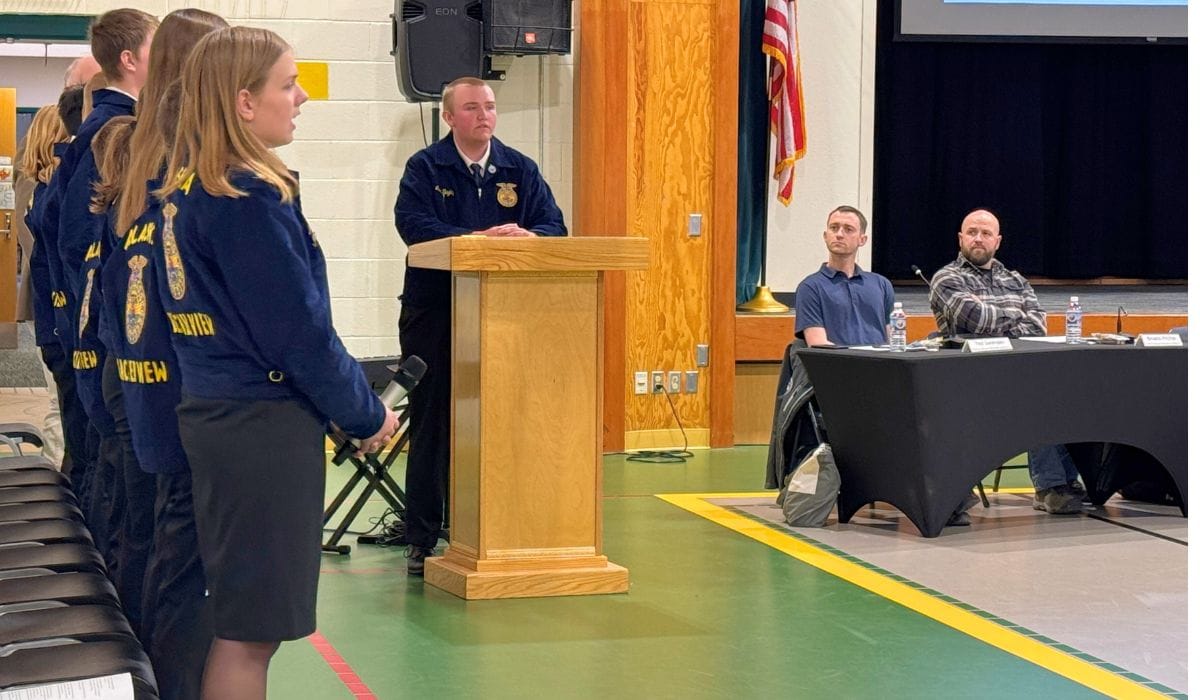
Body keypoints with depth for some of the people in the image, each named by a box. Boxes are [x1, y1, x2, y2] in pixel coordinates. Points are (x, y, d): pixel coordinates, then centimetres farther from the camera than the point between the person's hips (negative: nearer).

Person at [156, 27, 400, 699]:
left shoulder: (187, 183, 8)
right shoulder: (250, 198, -19)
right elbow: (299, 331, -17)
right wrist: (368, 415, -4)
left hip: (214, 411, 9)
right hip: (263, 423, -9)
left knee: (244, 622, 17)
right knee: (251, 627, -1)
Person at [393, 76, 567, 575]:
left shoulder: (520, 170, 11)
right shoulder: (424, 168, 1)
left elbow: (554, 227, 3)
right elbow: (413, 224, -15)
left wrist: (525, 235, -21)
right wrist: (478, 238, -26)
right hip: (433, 314, -3)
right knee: (431, 428, 1)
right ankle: (421, 540, 8)